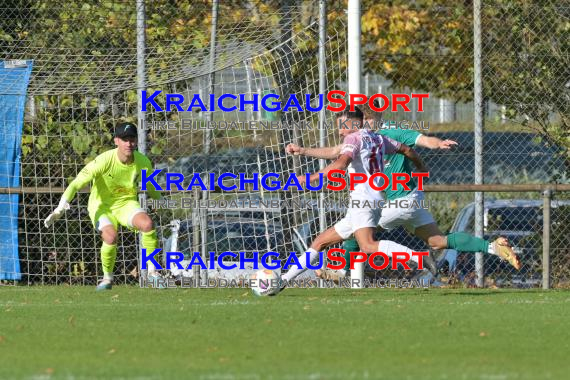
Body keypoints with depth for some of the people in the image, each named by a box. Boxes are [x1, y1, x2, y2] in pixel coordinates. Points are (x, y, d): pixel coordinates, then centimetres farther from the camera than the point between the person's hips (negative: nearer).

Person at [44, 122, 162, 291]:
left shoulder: (143, 162, -12)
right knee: (110, 236, -32)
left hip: (127, 203, 3)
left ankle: (152, 270, -11)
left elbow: (151, 188, 11)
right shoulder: (104, 161, -25)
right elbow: (77, 183, -27)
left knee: (147, 223, -29)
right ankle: (107, 278, -4)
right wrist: (61, 207, -38)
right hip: (102, 205, -3)